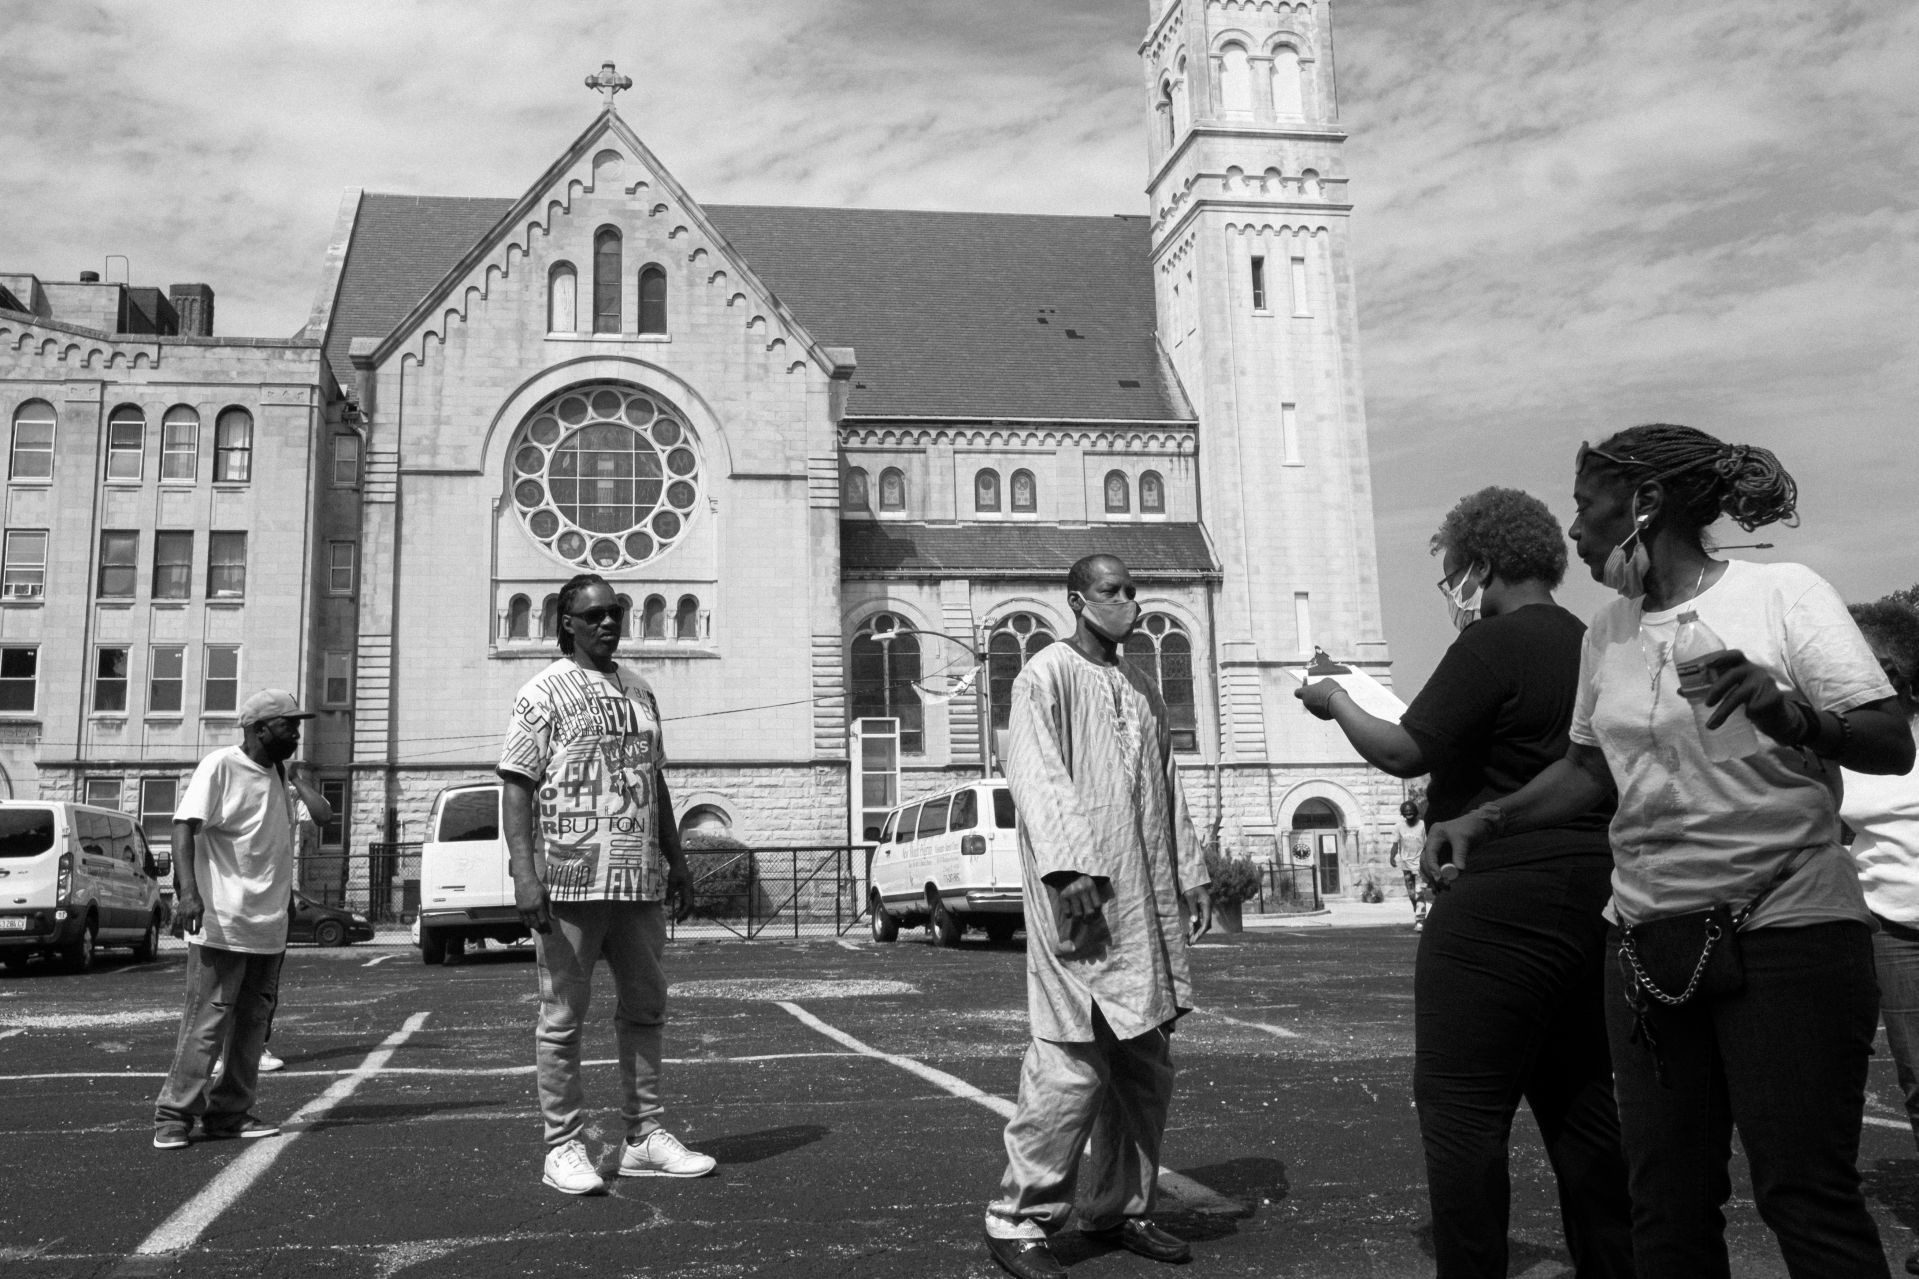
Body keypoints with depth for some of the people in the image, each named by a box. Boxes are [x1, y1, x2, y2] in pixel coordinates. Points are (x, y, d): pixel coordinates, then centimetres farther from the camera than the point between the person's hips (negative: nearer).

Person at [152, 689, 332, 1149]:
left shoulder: (279, 775, 14)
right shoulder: (220, 767, -8)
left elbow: (325, 815, 10)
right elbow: (184, 828, -14)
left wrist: (297, 779, 6)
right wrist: (188, 891, -24)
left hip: (269, 927, 7)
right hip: (221, 924, -7)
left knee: (253, 1021, 10)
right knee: (207, 1021, -6)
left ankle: (230, 1112, 18)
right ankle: (174, 1114, 2)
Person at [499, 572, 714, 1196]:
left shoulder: (639, 692, 16)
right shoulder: (544, 693, -3)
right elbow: (516, 788, -8)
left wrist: (677, 862, 19)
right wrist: (524, 874, -18)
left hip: (640, 880, 7)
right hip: (570, 879, -6)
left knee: (645, 1008, 11)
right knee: (563, 1018, 1)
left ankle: (645, 1136, 21)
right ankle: (564, 1147, 9)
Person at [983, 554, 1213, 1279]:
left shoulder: (1142, 688, 20)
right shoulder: (1048, 675, -4)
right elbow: (1034, 775, -15)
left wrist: (1191, 875, 18)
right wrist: (1071, 866, -25)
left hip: (1148, 903, 8)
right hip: (1083, 898, -8)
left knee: (1146, 1065, 11)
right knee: (1073, 1063, -10)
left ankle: (1120, 1210, 24)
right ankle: (1019, 1220, 2)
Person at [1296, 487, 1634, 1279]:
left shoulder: (1493, 643, -12)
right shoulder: (1589, 645, 16)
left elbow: (1406, 752, -16)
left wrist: (1336, 703, 0)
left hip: (1502, 905, -9)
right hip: (1593, 895, 10)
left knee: (1461, 1108, -3)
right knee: (1581, 1103, 16)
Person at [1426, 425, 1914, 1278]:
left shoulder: (1783, 594, -7)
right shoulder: (1606, 632, 10)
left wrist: (1790, 716, -31)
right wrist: (1487, 820, 6)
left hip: (1786, 928, -6)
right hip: (1648, 937, 6)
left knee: (1806, 1194, -4)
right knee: (1666, 1203, 11)